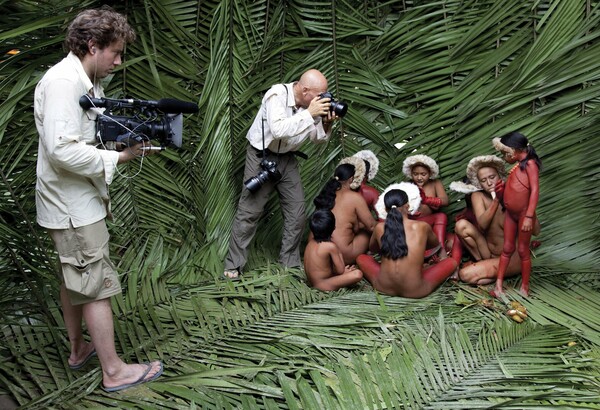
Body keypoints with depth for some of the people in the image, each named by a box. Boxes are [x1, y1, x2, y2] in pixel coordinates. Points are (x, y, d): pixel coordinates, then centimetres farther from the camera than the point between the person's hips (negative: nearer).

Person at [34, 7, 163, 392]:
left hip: (78, 198, 10)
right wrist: (119, 157, -22)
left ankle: (79, 349, 38)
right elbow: (62, 149, -28)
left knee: (75, 278, 21)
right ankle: (114, 371, 10)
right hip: (73, 204, -10)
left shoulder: (88, 82, 11)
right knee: (98, 285, -2)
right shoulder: (63, 81, -20)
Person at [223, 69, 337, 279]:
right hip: (261, 156, -6)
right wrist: (309, 114, -35)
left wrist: (326, 124, -16)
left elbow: (317, 138, 4)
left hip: (287, 159, 6)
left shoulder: (312, 103, -6)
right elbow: (278, 129, -38)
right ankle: (233, 265, 8)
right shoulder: (277, 94, -23)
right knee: (249, 211, -4)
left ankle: (290, 261, 21)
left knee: (297, 212, 5)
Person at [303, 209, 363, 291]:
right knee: (358, 274, -21)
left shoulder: (311, 242, 3)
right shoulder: (331, 246, -20)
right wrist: (339, 253, 2)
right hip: (324, 286, -8)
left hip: (312, 283, 8)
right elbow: (340, 270, -12)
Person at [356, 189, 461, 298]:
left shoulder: (380, 228, 0)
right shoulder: (422, 226, -3)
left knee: (361, 258, 27)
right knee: (452, 261, 18)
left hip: (384, 288, 2)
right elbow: (435, 244, 22)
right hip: (415, 292, -1)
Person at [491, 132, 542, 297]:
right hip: (510, 213, 7)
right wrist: (500, 191, -3)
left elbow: (535, 190, -18)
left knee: (523, 250, 2)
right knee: (507, 248, 8)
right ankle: (498, 285, 10)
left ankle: (524, 287, 14)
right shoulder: (516, 167, 12)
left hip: (523, 214, -7)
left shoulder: (529, 164, -11)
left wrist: (529, 216, -23)